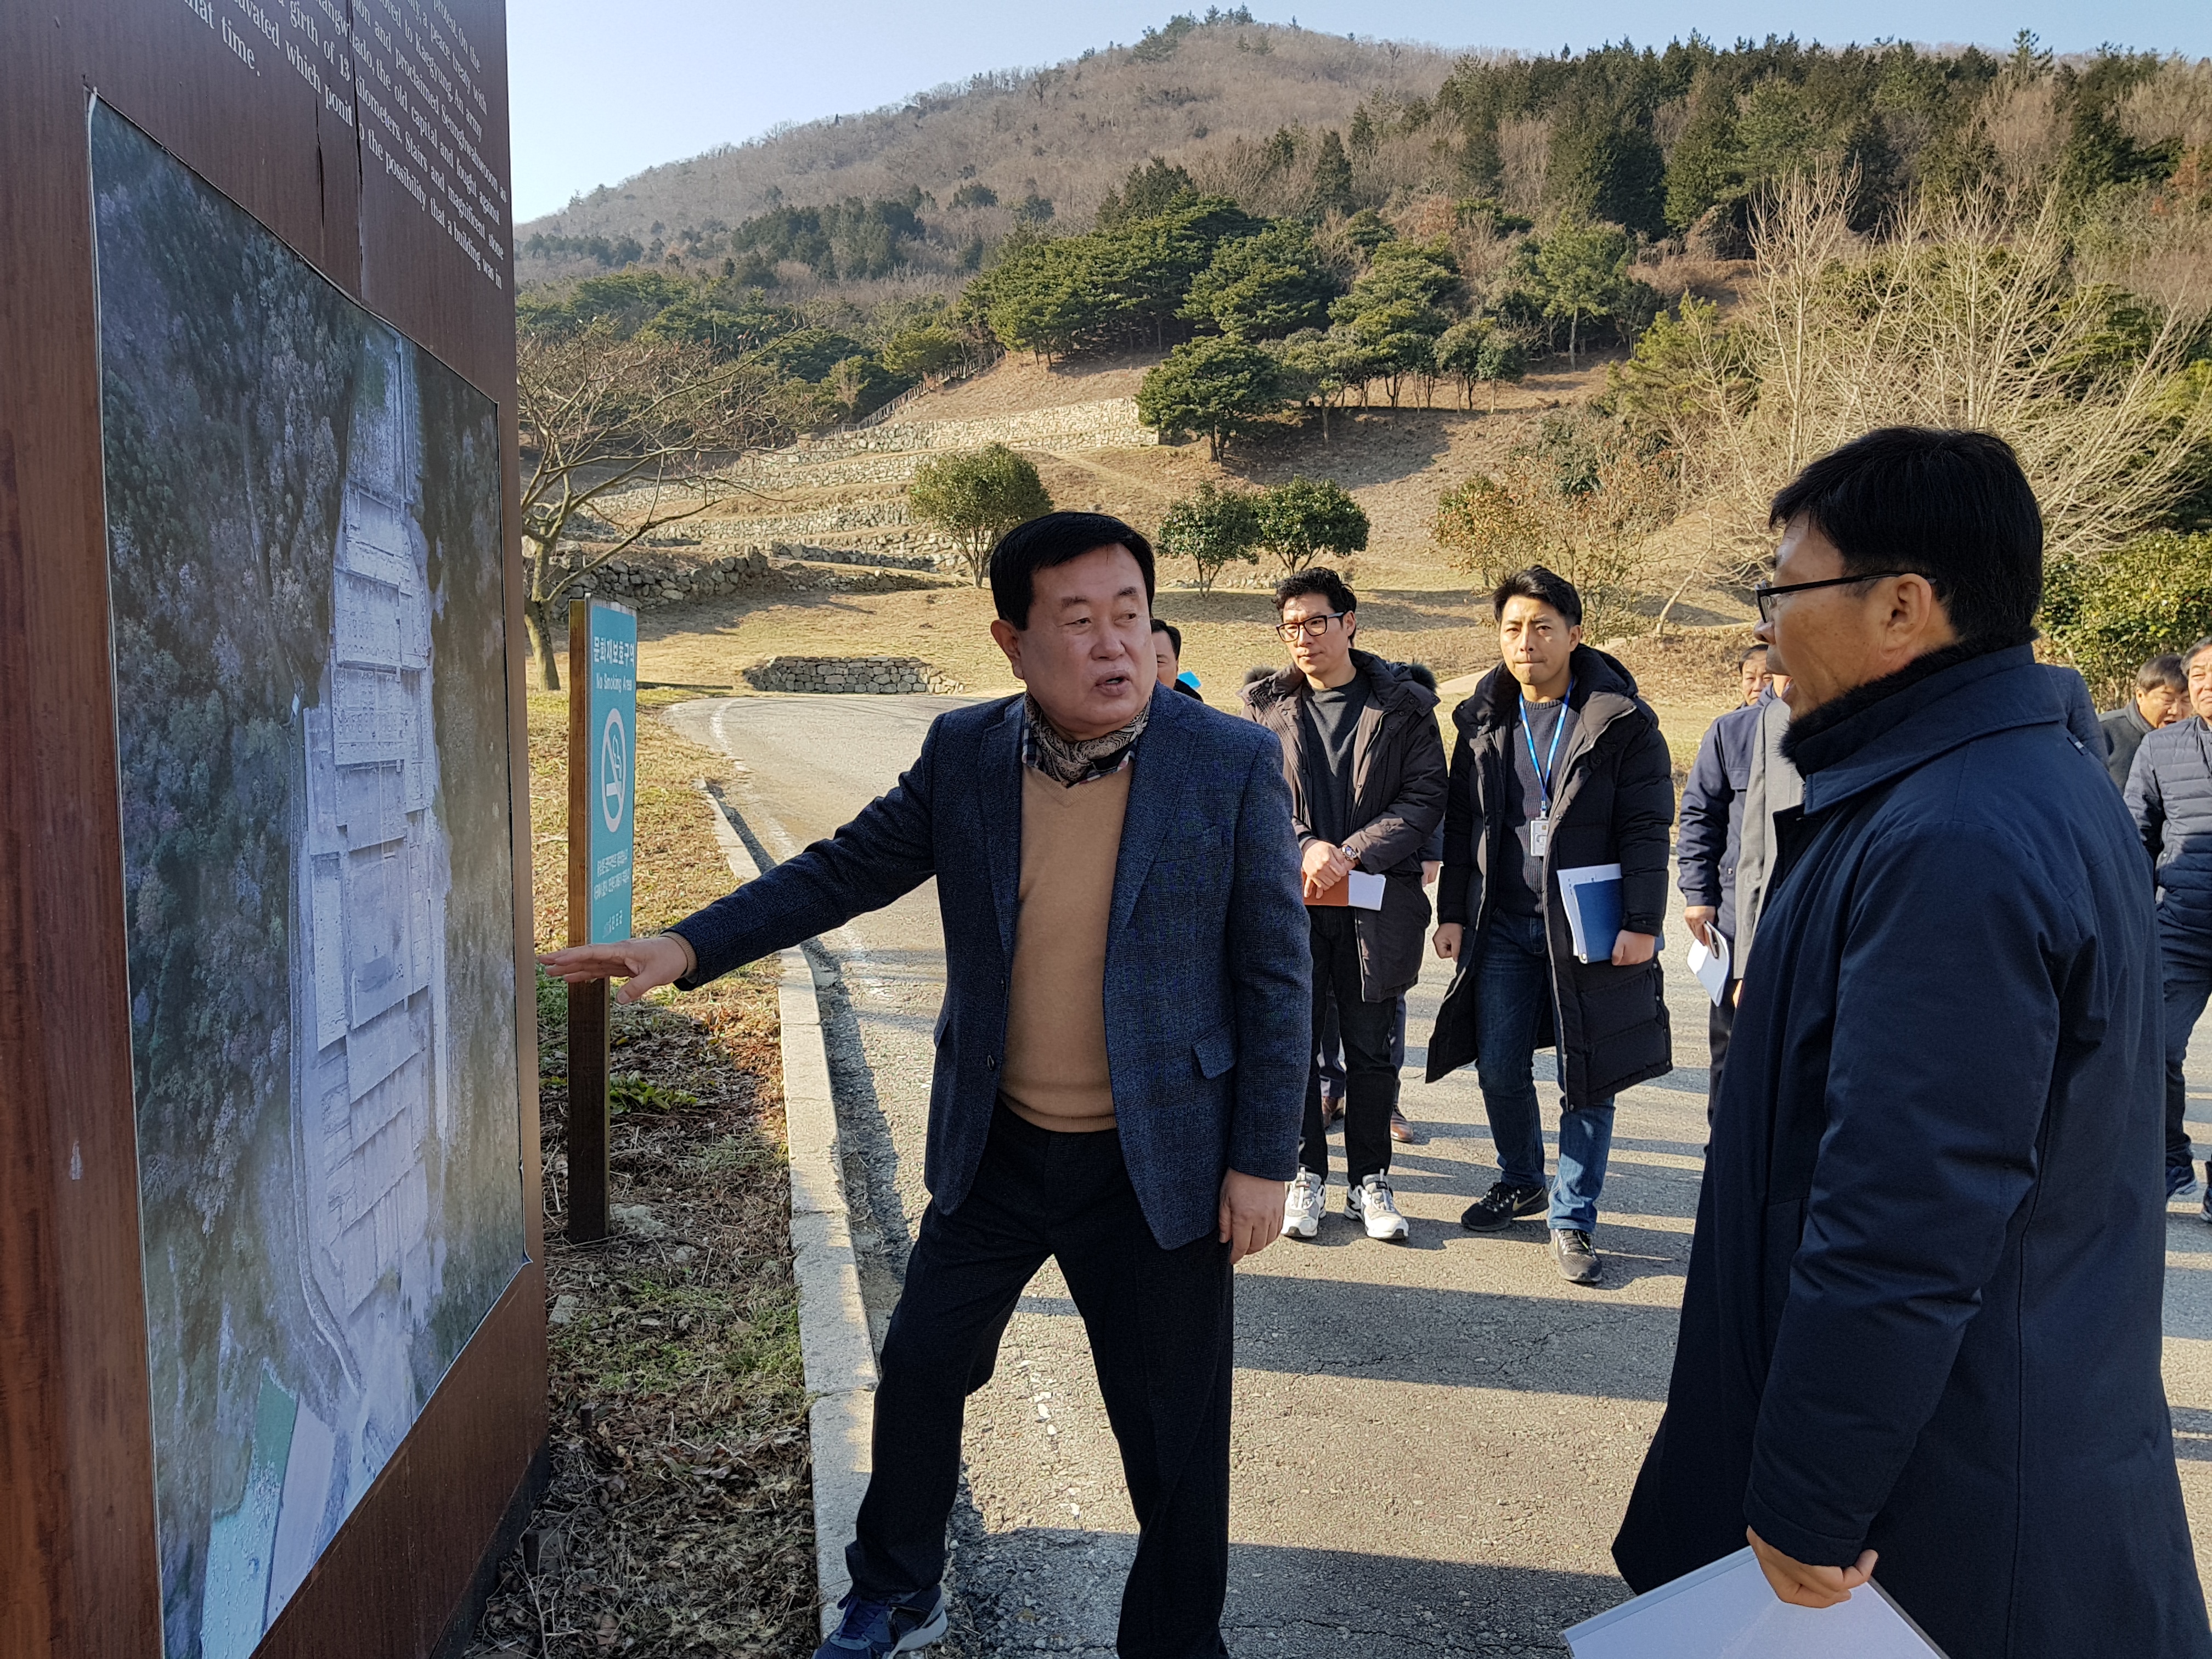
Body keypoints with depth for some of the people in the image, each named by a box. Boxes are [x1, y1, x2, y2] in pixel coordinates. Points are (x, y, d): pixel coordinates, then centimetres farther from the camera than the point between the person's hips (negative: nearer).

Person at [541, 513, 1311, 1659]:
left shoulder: (1234, 764, -13)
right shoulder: (962, 753, -4)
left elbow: (1274, 975, -9)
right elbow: (844, 870, 4)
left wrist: (1263, 1160, -9)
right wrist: (686, 947, -6)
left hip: (1158, 1163, -3)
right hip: (995, 1150, 4)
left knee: (1174, 1435, 9)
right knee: (919, 1370, 18)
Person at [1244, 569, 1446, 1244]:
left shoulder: (1403, 707, 2)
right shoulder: (1267, 707, 7)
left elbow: (1425, 796, -3)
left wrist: (1351, 853, -13)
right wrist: (1306, 849, -13)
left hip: (1376, 901, -1)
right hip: (1289, 899, 1)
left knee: (1371, 1048, 7)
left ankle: (1370, 1180, 22)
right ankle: (1306, 1175, 20)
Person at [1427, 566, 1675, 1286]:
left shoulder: (1622, 721, -4)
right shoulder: (1482, 720, 8)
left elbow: (1647, 829, -7)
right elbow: (1460, 823, 11)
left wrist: (1642, 924, -13)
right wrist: (1452, 912, 7)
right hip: (1503, 927, 4)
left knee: (1587, 1079, 4)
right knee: (1499, 1070, 9)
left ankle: (1572, 1220, 17)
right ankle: (1520, 1182, 33)